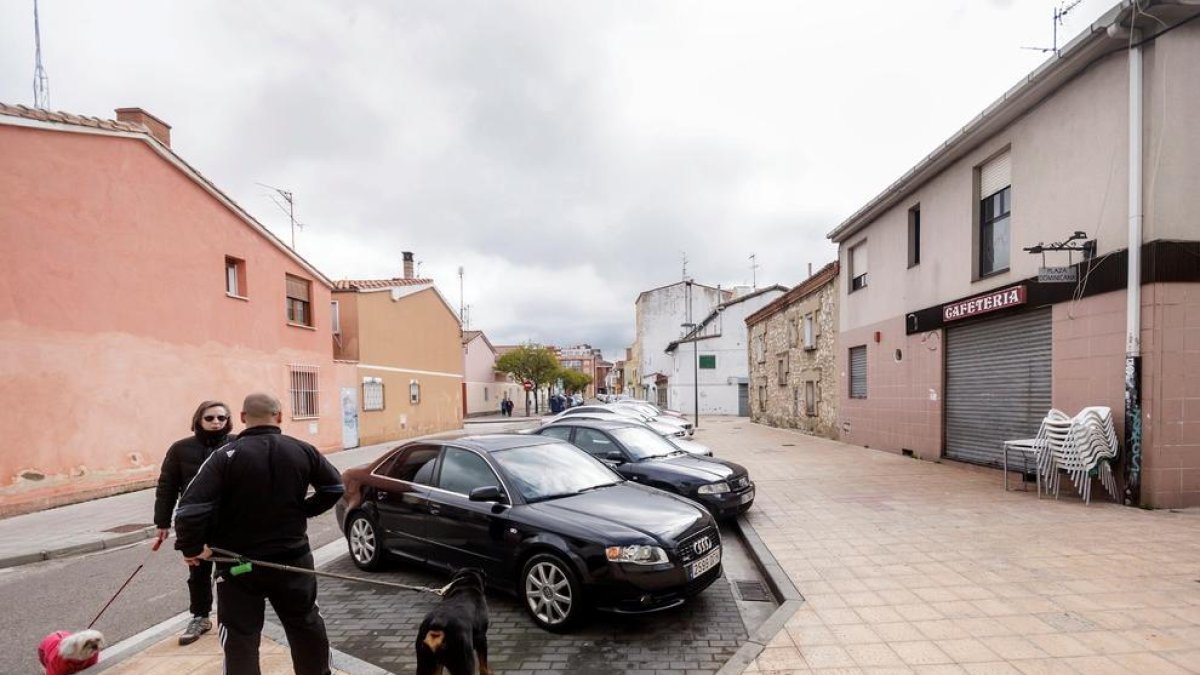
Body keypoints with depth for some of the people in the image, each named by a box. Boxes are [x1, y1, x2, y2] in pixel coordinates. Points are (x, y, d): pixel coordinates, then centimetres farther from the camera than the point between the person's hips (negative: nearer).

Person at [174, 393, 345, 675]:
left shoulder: (226, 456, -15)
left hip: (239, 564, -3)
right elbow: (334, 487, 1)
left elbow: (190, 508, -22)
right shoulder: (302, 451, -4)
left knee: (240, 638, 10)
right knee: (307, 624, 21)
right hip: (293, 558, 3)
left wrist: (192, 548, -8)